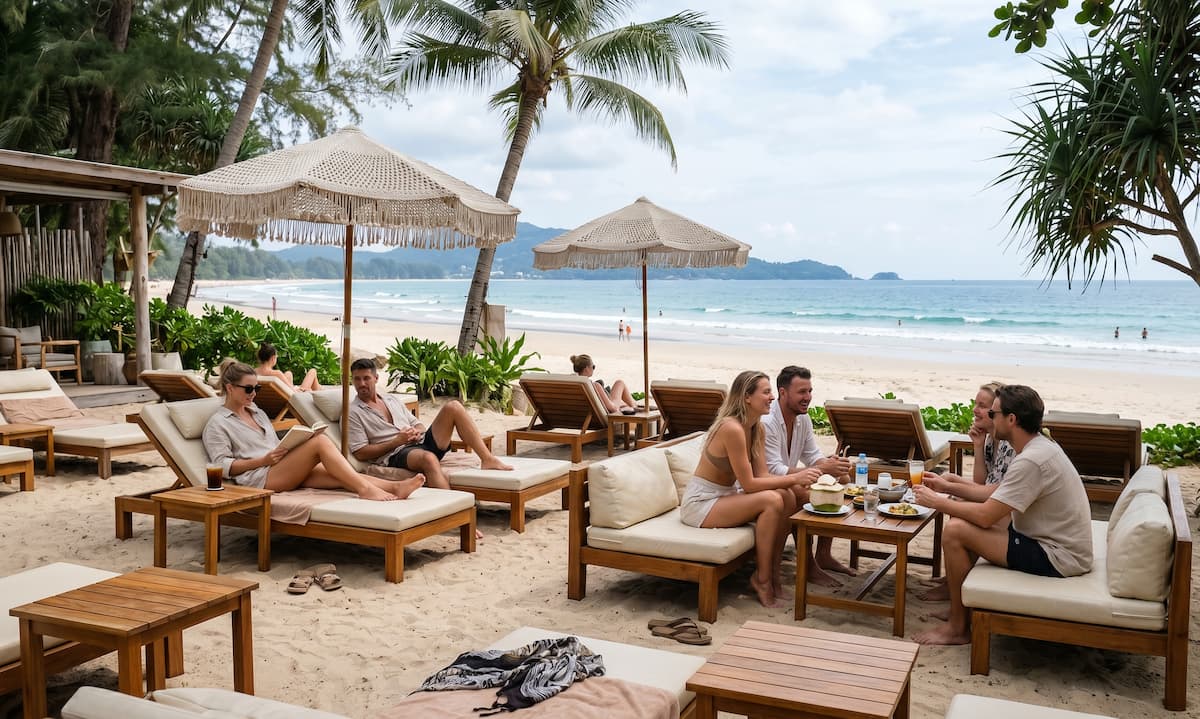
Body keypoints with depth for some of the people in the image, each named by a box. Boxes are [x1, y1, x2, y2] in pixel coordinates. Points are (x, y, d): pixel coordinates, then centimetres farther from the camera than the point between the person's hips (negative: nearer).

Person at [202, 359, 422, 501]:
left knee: (339, 476, -21)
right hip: (257, 477, -7)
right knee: (320, 441, -27)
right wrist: (264, 460, -15)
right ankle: (365, 489, -39)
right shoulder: (217, 424, 4)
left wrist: (288, 450, 4)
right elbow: (224, 466, -6)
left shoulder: (257, 412, 27)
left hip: (285, 472, 7)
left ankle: (395, 487, -39)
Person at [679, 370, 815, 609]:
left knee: (788, 498, -8)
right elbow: (749, 484, -24)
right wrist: (794, 478, -23)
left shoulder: (756, 428, 4)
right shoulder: (732, 428, -25)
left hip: (724, 496, 9)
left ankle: (774, 571, 3)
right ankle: (762, 579, -10)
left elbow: (763, 476, 0)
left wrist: (794, 479, -18)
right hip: (700, 502, -9)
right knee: (771, 501, -25)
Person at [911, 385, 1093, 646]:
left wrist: (937, 502, -10)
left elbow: (985, 516, -23)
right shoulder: (1039, 446, 7)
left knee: (954, 531, -16)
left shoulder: (1031, 460, -25)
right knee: (965, 519, 14)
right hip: (1053, 541, 10)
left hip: (1058, 559, -10)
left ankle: (958, 628, -3)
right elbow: (995, 494, 15)